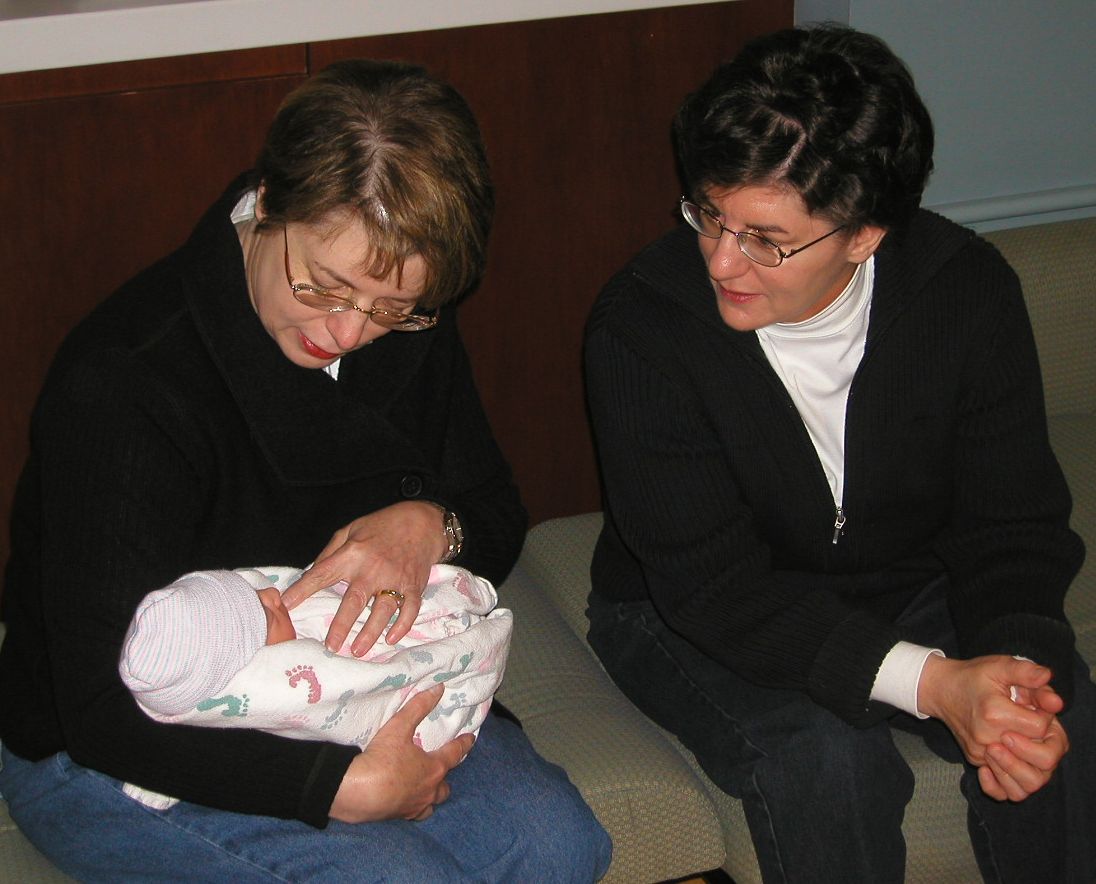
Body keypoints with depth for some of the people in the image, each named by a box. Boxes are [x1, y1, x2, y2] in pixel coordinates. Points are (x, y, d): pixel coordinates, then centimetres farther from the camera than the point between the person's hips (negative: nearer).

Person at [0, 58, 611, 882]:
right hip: (100, 755, -5)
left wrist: (432, 527, -21)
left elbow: (498, 518, 4)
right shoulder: (121, 387, -28)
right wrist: (344, 786, -34)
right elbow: (107, 718, -27)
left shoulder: (409, 332, -7)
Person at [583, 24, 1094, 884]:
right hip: (689, 618, -2)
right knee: (824, 754, -32)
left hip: (908, 594, 3)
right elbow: (709, 582, -26)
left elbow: (1012, 519, -10)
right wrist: (932, 682, -37)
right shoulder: (642, 325, -25)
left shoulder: (968, 289, -15)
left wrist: (1014, 667, -33)